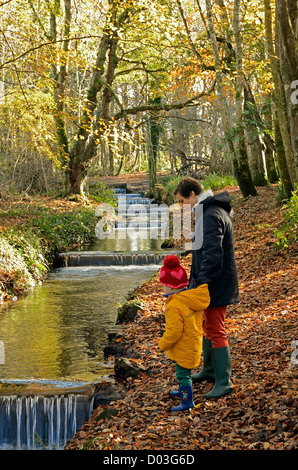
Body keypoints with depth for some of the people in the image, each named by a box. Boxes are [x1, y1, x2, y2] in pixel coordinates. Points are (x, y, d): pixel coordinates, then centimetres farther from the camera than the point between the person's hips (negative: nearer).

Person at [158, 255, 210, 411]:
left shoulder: (175, 306, -29)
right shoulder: (194, 297, -3)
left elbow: (173, 332, -27)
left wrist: (163, 344, -11)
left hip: (184, 348, -9)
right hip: (194, 342, 10)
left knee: (183, 374, 5)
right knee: (182, 372, 28)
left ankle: (187, 401, 16)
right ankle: (183, 391, 46)